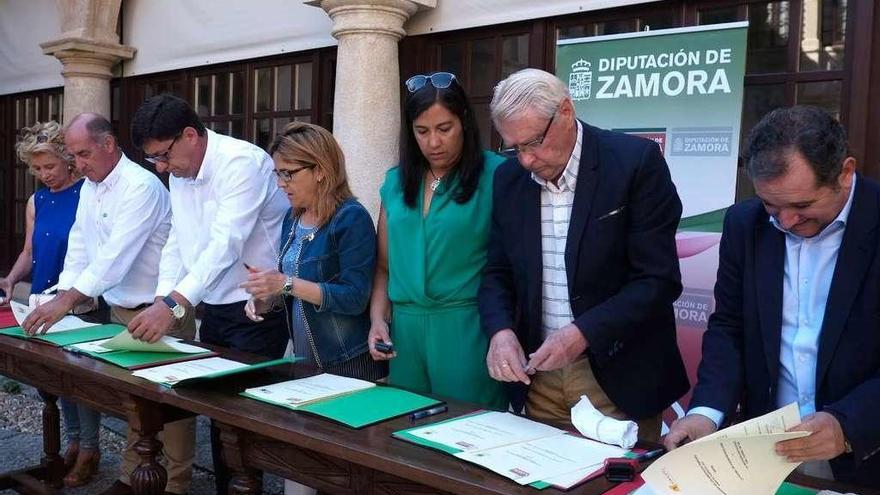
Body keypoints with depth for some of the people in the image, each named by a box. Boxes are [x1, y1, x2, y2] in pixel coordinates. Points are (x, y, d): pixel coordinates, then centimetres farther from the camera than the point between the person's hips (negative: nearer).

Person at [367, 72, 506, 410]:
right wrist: (378, 319, 2)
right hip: (404, 329, 5)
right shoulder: (396, 181, 10)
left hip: (467, 327, -4)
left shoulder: (495, 175, -5)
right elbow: (384, 266, 14)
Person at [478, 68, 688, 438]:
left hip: (619, 376, -4)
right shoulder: (509, 177, 2)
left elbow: (658, 280, -16)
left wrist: (583, 333, -24)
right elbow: (498, 273, 8)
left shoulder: (636, 161, -13)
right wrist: (501, 330, -11)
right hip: (537, 370, 4)